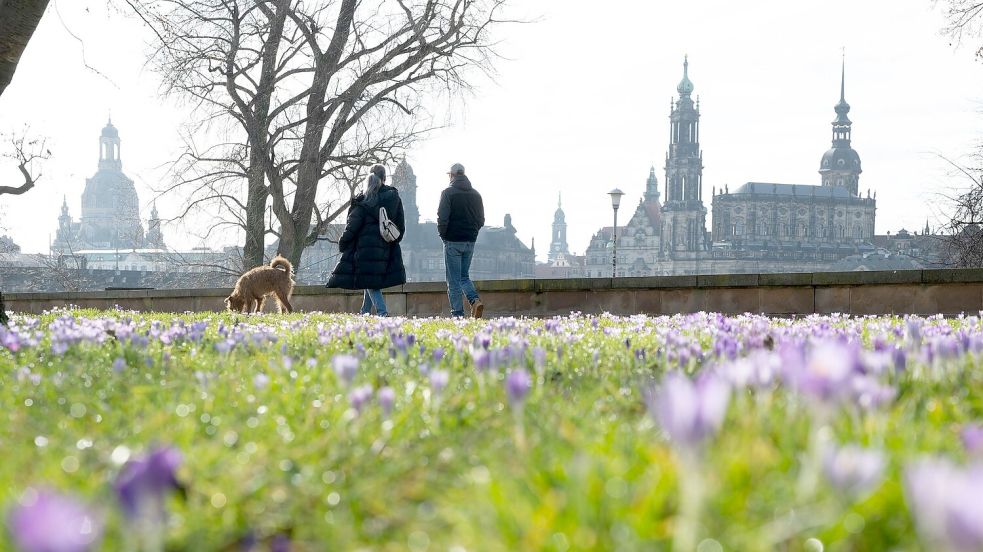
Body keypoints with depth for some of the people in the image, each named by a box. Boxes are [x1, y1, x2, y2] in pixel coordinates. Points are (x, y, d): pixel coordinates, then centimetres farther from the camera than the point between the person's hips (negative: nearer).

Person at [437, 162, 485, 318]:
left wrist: (442, 234, 2)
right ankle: (475, 300, -9)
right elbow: (481, 219, 10)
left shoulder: (448, 192, -6)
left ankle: (457, 313, -4)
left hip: (453, 241, -5)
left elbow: (442, 217, -13)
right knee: (464, 276, 16)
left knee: (454, 280, 0)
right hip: (470, 241, 5)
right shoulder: (475, 194, 9)